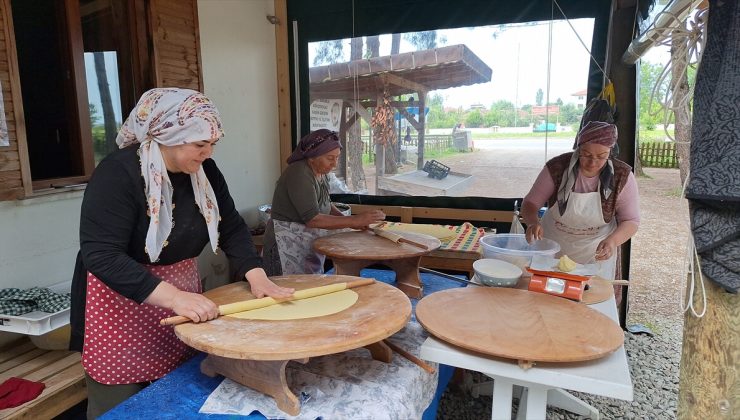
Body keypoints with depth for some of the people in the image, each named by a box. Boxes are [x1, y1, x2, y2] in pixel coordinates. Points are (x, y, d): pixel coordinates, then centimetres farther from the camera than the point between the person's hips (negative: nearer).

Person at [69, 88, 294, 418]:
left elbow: (232, 228, -2)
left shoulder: (204, 170, -4)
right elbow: (101, 254, -30)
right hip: (120, 303, -6)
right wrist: (174, 297, -39)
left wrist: (256, 276, -19)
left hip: (182, 295, 6)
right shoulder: (118, 173, -23)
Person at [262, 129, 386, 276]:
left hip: (311, 246, 8)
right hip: (288, 246, -8)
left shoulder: (321, 173, 4)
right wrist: (354, 221, -26)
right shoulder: (299, 174, -21)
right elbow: (313, 219, -26)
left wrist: (349, 221, -2)